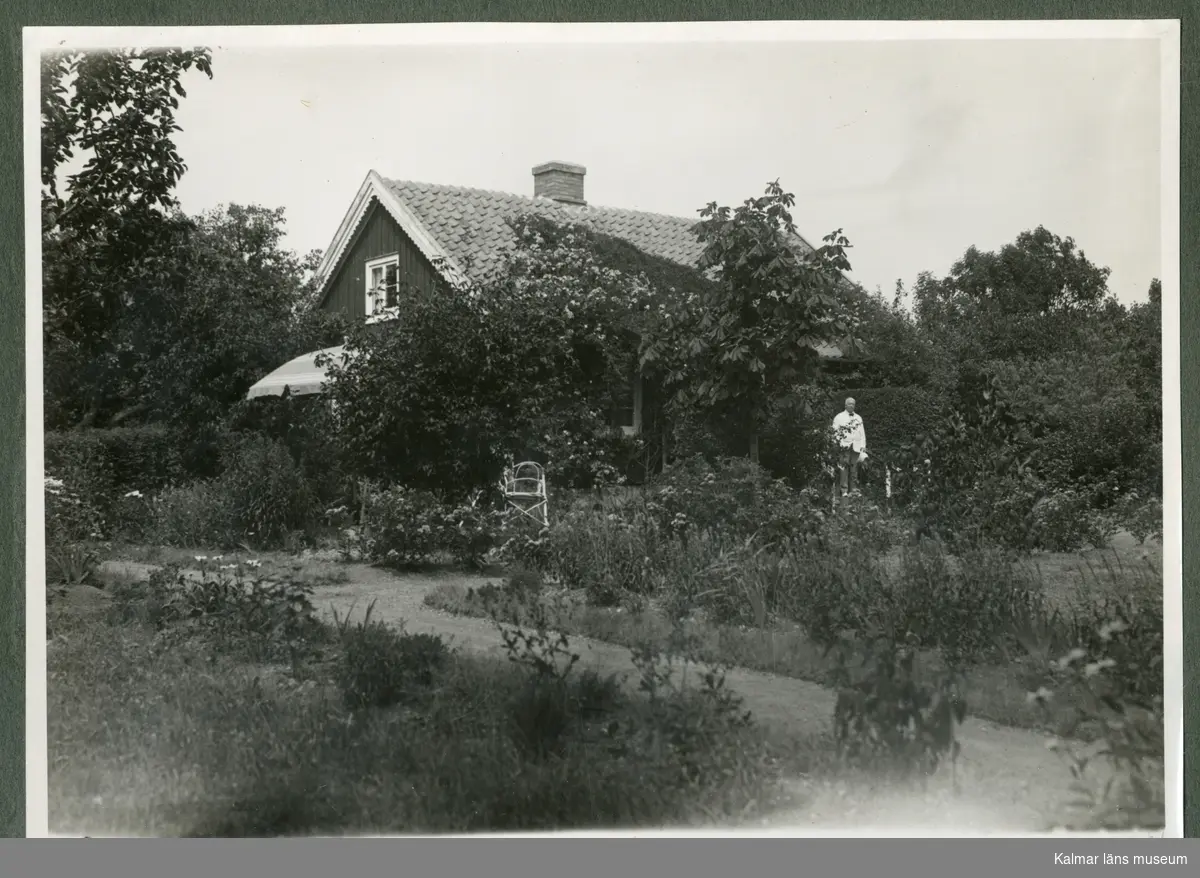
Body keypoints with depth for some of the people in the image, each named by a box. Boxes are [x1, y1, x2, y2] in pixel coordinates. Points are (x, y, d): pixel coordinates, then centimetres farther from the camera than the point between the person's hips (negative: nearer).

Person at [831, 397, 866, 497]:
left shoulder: (858, 418, 19)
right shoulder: (839, 417, 8)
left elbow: (862, 432, 18)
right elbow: (835, 431, 5)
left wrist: (863, 446, 8)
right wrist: (839, 442, -7)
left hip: (856, 446, 3)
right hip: (844, 446, -3)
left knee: (854, 468, 0)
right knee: (844, 467, -10)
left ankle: (854, 489, 3)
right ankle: (844, 490, -10)